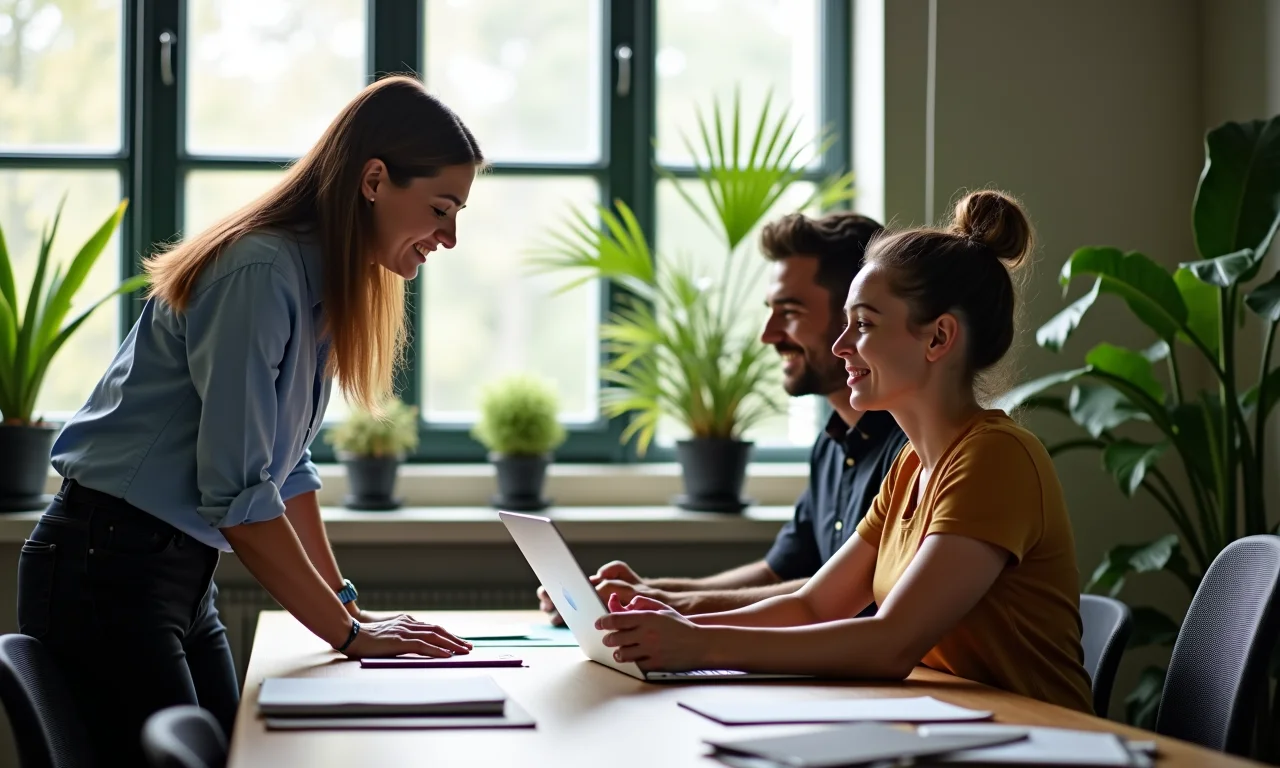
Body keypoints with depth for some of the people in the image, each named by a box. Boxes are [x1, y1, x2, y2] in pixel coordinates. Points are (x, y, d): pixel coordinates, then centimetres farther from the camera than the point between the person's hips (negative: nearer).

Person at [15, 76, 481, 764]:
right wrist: (348, 632, -15)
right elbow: (235, 493, -22)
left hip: (182, 574, 9)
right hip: (107, 570, -9)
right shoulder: (261, 273, -20)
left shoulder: (323, 284, 9)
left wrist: (347, 604, 12)